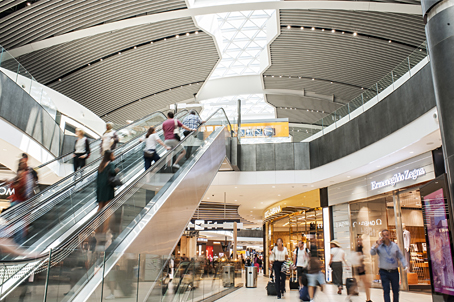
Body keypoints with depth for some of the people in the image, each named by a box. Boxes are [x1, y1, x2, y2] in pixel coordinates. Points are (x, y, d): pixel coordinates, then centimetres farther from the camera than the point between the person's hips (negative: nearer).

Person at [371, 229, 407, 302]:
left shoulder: (394, 245, 6)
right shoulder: (378, 246, 0)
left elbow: (401, 257, 9)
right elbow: (372, 253, -13)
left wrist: (405, 266, -3)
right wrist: (377, 244, -18)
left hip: (394, 271, 2)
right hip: (384, 272, -2)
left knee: (396, 290, 9)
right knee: (386, 290, -5)